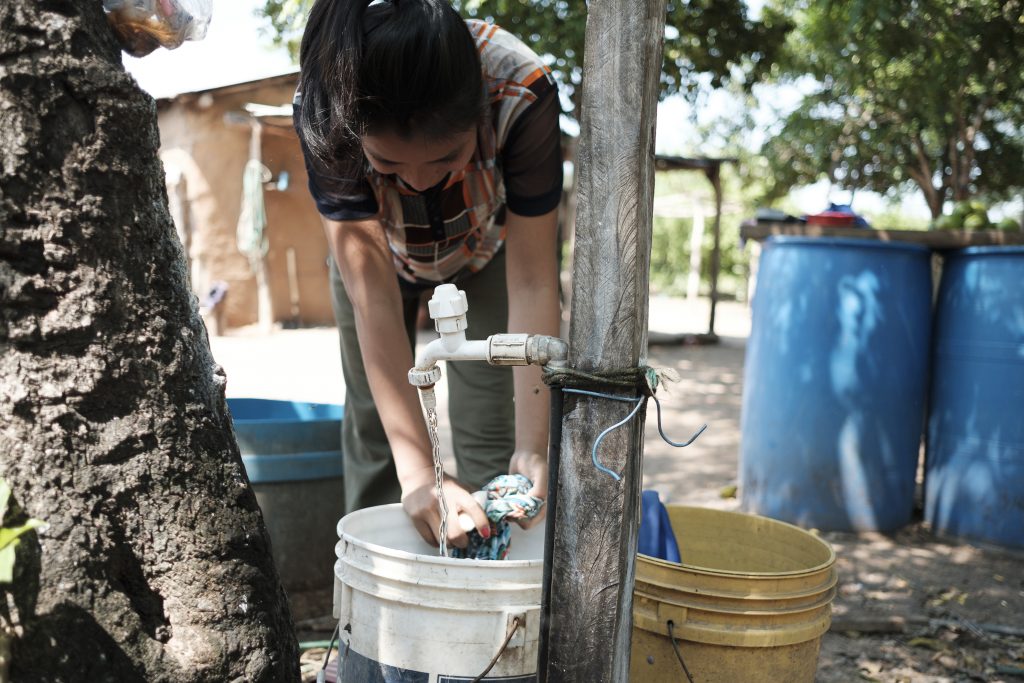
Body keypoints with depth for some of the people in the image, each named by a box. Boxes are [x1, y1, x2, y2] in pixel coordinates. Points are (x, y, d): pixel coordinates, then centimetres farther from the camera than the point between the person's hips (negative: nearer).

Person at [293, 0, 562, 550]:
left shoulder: (523, 95, -41)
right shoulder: (324, 113, -39)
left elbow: (532, 285, -37)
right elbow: (372, 297, -40)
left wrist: (533, 449, -44)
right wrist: (418, 472, -46)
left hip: (486, 251, -1)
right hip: (375, 249, 1)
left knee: (489, 432, -8)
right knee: (373, 423, 9)